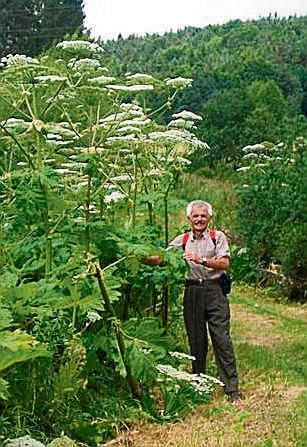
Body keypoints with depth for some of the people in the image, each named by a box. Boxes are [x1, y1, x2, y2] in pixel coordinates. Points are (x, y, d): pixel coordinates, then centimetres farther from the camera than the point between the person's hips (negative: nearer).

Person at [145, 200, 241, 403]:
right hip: (192, 292, 3)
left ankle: (232, 389, -2)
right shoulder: (182, 240, 11)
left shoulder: (218, 237, 3)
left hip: (214, 291, -3)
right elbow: (161, 258, 5)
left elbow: (224, 263, -10)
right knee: (196, 341, 8)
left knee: (222, 340, -6)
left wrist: (201, 260, -23)